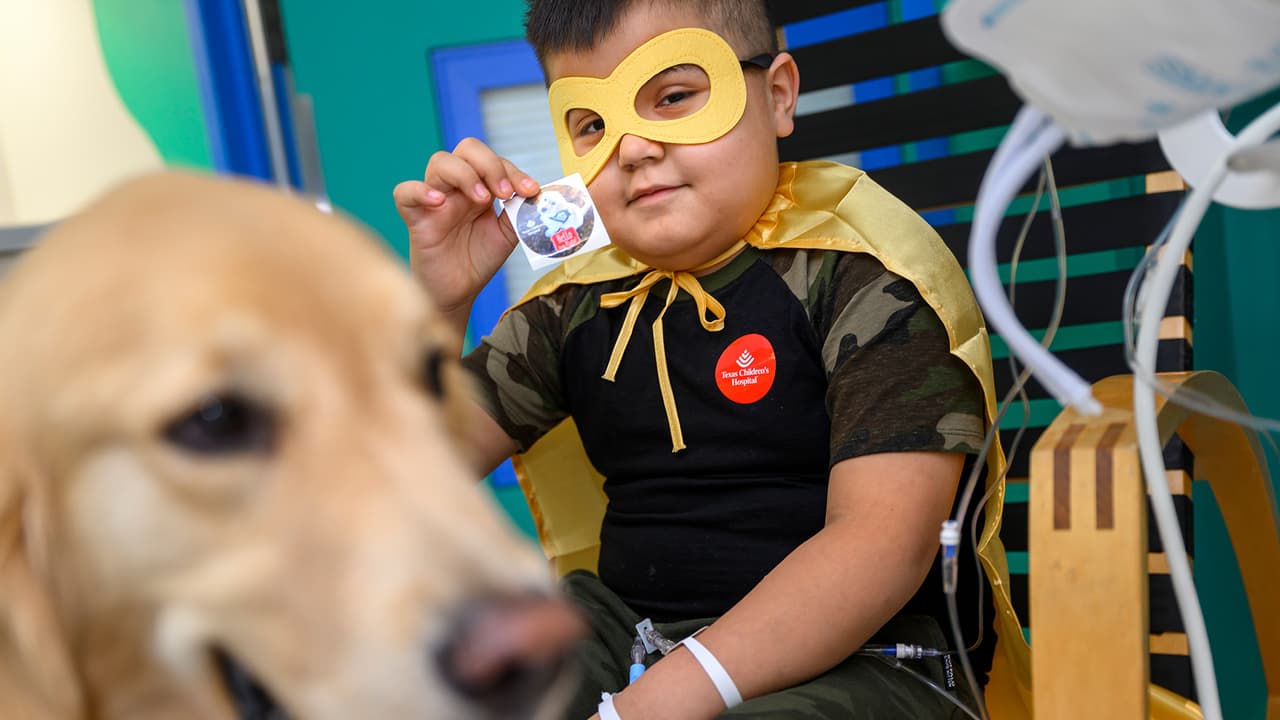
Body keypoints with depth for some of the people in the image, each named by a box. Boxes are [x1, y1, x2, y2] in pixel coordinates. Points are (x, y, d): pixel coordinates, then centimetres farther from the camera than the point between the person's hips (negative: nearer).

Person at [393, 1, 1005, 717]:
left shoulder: (864, 274, -11)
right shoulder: (579, 302, 8)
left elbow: (885, 542, -21)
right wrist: (436, 302, -5)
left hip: (849, 660, -5)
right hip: (623, 627, 6)